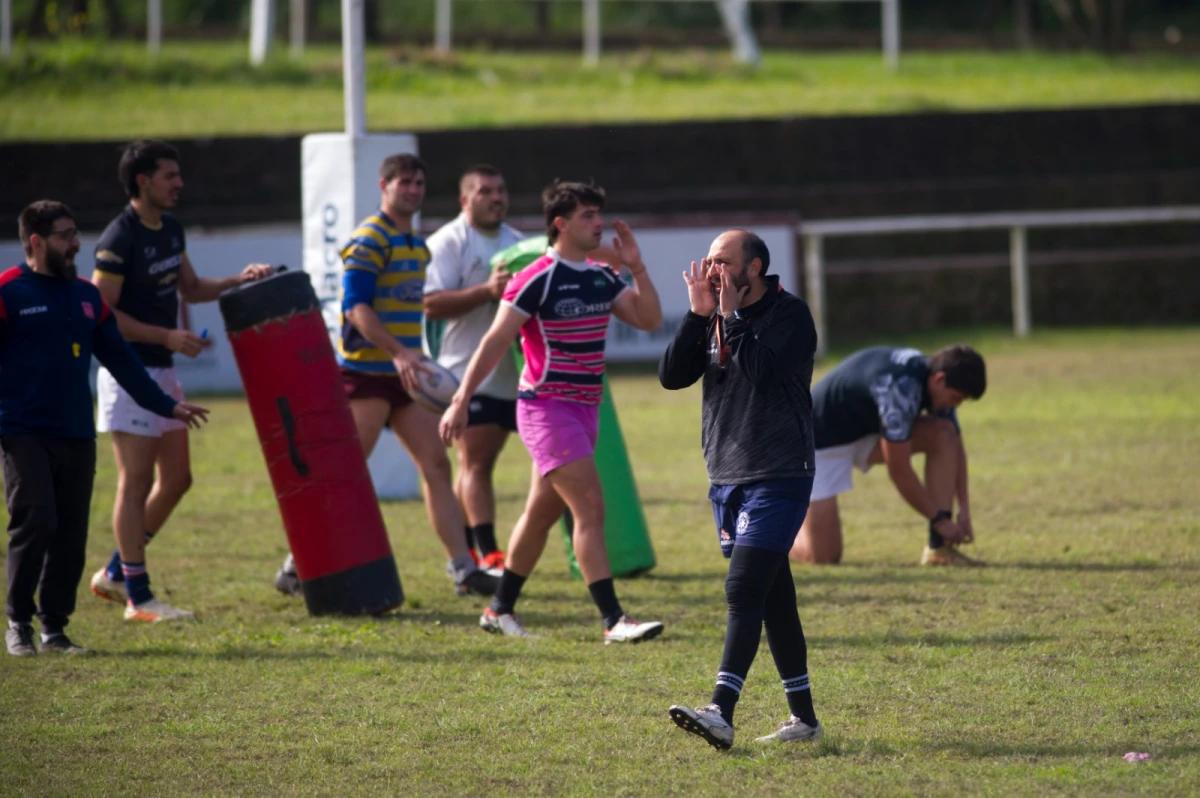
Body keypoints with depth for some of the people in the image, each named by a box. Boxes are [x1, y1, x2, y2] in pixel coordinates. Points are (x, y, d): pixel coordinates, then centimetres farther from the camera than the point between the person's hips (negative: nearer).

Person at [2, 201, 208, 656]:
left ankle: (55, 627, 12)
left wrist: (164, 405, 18)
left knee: (71, 534, 3)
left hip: (77, 436, 5)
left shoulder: (86, 297, 14)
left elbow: (119, 358, 19)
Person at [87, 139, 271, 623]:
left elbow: (190, 289, 23)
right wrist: (168, 337, -22)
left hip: (162, 372, 9)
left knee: (176, 478, 11)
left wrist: (238, 281, 8)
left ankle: (116, 573, 23)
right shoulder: (119, 240, -17)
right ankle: (138, 597, -2)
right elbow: (102, 315, -18)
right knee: (136, 482, -6)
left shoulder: (170, 229, 10)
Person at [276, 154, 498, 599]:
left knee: (436, 466, 2)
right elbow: (356, 307, -20)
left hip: (403, 375, 8)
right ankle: (296, 567, 3)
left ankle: (464, 570, 2)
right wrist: (399, 351, -30)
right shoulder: (369, 240, -11)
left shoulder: (417, 245, 16)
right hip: (365, 373, -8)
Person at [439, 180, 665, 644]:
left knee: (542, 513, 15)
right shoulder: (537, 279, -13)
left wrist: (636, 267, -4)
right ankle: (614, 622, -19)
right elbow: (496, 341, -12)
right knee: (591, 506, -16)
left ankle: (500, 610, 27)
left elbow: (649, 320, 6)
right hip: (546, 408, -8)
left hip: (584, 409, 8)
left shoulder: (602, 278, 9)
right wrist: (461, 401, -13)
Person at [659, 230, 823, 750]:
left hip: (778, 478, -7)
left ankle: (721, 714, -26)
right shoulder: (715, 319, 11)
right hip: (726, 478, 7)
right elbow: (672, 375, 2)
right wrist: (699, 314, -6)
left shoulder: (790, 315, -7)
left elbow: (763, 370, -22)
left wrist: (732, 316, -14)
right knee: (773, 599, 11)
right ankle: (803, 717, 17)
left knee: (743, 591, -17)